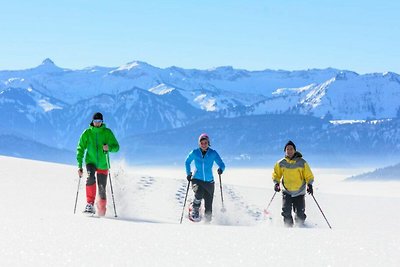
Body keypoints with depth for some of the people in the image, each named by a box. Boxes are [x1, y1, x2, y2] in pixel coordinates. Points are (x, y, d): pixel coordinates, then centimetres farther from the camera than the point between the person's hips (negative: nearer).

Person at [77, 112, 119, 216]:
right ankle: (90, 204, -26)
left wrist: (109, 148, -25)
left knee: (102, 189, 2)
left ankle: (101, 210, 24)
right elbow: (80, 149, 1)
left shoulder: (107, 132, -1)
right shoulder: (87, 133, 0)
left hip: (103, 164, 0)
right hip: (91, 162, 0)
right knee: (90, 178, -31)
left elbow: (116, 147, -1)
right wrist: (79, 165, -6)